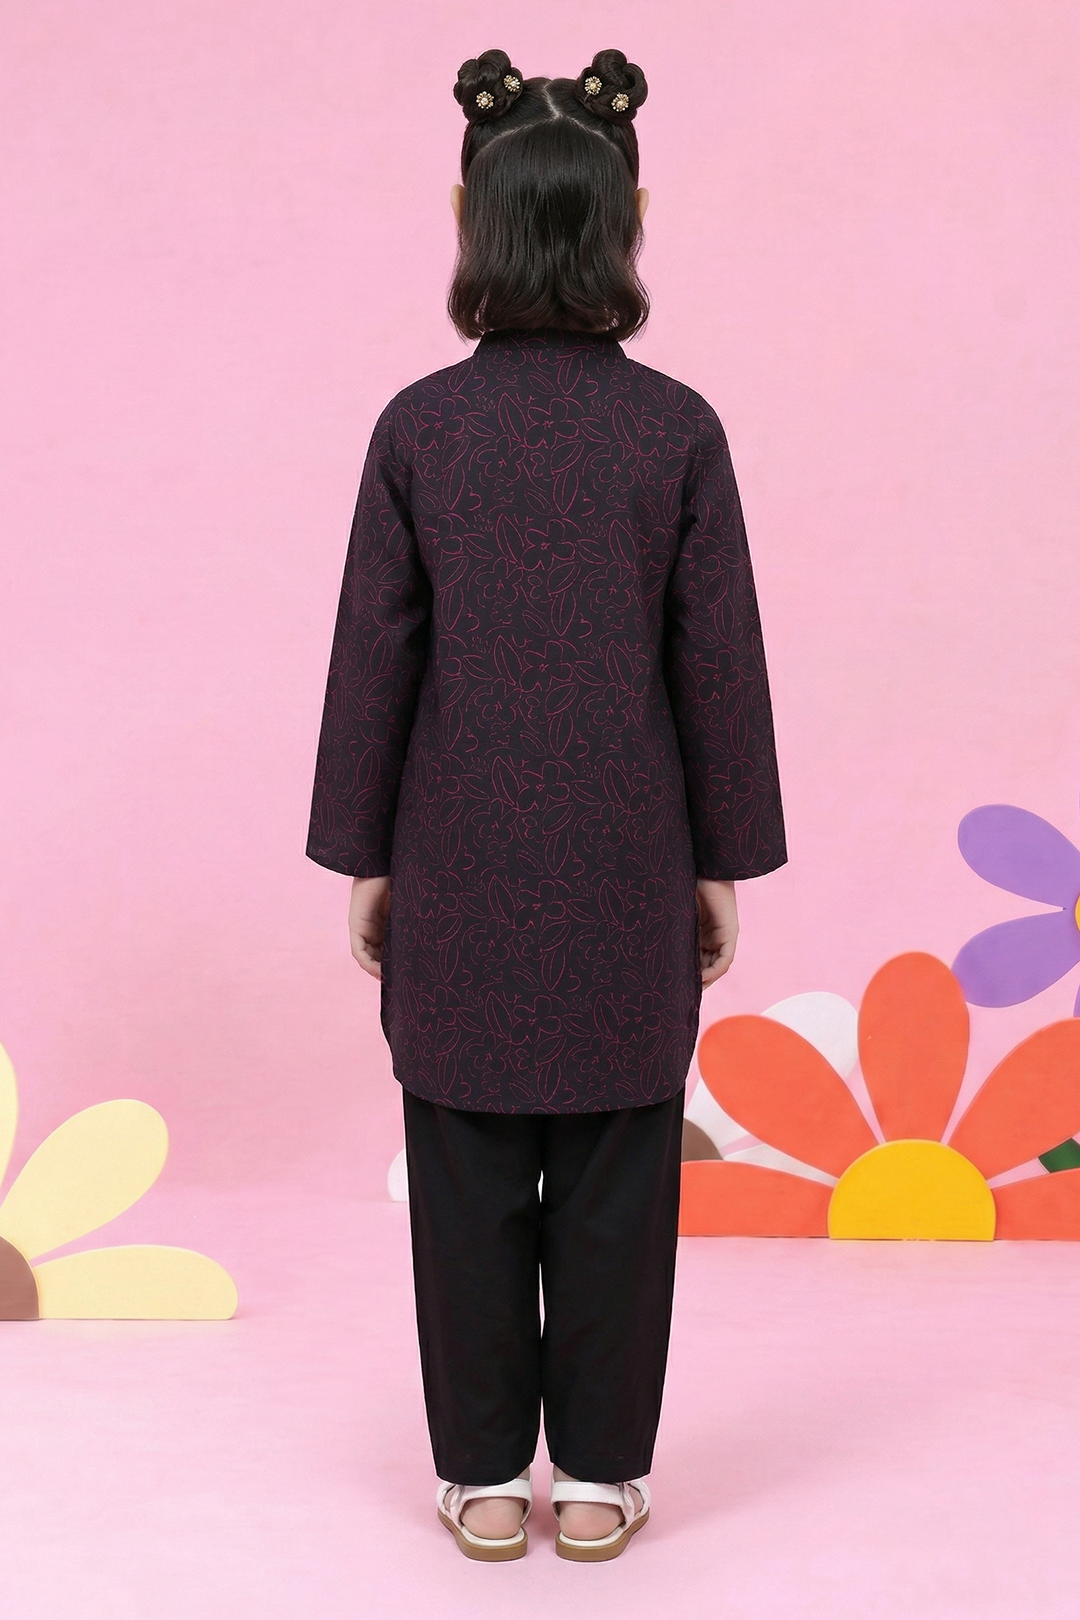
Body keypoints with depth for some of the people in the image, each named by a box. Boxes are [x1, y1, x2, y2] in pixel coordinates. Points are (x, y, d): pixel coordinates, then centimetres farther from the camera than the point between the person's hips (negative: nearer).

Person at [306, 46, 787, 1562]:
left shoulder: (419, 426, -6)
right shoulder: (679, 429, -6)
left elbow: (374, 654, -4)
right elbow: (720, 659, -4)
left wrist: (364, 856, 5)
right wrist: (724, 860, 6)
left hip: (461, 866, 0)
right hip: (628, 869, 0)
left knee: (469, 1181, 11)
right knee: (616, 1183, 11)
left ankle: (485, 1478, 23)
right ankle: (599, 1477, 22)